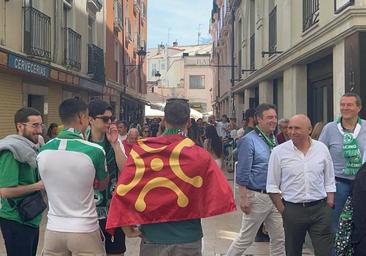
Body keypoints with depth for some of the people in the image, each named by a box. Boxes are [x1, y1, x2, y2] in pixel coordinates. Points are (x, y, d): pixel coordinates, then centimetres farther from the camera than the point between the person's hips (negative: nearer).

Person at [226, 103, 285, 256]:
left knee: (279, 238, 11)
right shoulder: (249, 141, -12)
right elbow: (242, 173, -15)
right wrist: (243, 198, -18)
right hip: (257, 196, -7)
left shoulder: (274, 139, 10)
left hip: (274, 196, 7)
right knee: (246, 238, 3)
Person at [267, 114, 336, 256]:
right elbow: (272, 186, 0)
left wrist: (329, 205, 2)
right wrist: (282, 211, -4)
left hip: (320, 208, 1)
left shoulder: (322, 149, 2)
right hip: (292, 210, -1)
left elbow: (329, 181, 10)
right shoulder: (279, 151, -4)